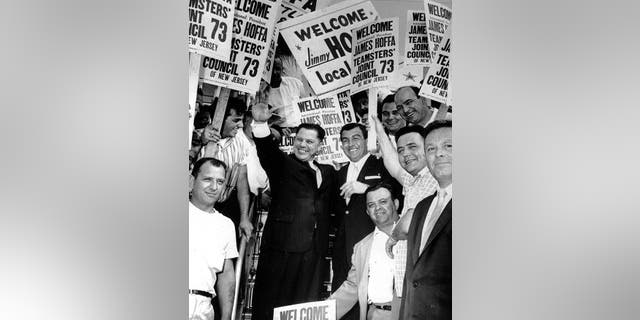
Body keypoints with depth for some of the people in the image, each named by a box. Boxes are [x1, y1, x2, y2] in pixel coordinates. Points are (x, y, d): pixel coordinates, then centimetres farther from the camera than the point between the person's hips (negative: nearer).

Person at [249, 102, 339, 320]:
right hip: (282, 247, -4)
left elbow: (333, 204, 24)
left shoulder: (328, 172, 20)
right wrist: (260, 124, -34)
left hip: (314, 252, 5)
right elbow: (267, 149, -17)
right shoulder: (282, 164, 4)